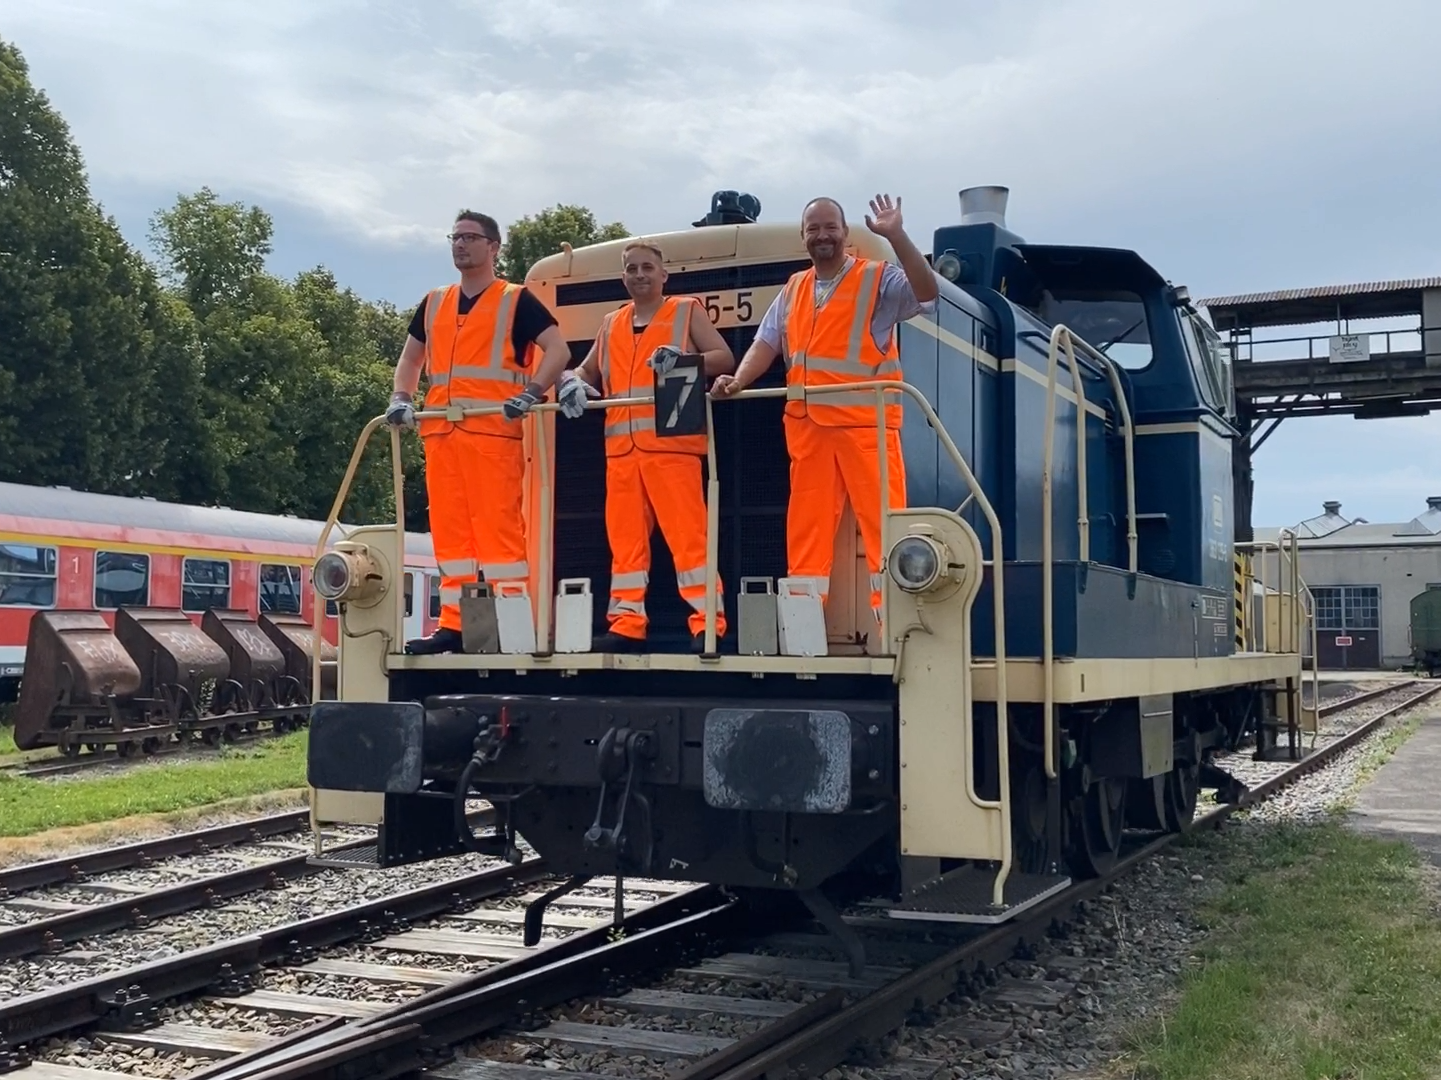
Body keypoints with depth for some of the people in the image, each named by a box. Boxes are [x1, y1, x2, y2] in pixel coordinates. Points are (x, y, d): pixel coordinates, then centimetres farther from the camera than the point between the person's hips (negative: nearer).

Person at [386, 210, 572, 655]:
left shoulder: (516, 300, 5)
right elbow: (411, 357, 29)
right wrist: (401, 397, 11)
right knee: (450, 529, 5)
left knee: (499, 526, -9)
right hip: (440, 431, 6)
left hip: (494, 430, -6)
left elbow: (558, 350, -3)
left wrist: (530, 393, -17)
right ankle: (454, 624, 9)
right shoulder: (434, 303, 22)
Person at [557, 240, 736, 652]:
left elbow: (725, 359, 0)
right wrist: (571, 382, 1)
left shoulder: (687, 310, 8)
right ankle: (627, 623, 10)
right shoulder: (611, 324, 21)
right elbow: (587, 371, 25)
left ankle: (707, 622, -8)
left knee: (687, 532, -10)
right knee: (624, 536, 5)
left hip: (672, 442, -5)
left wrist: (686, 360, -19)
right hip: (621, 448, 5)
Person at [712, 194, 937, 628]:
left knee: (882, 520, -8)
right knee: (807, 525, 6)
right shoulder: (793, 290, 18)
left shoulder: (878, 279, 2)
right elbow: (767, 342, 14)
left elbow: (927, 293, -15)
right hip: (807, 425, 5)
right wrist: (739, 380, -3)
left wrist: (896, 236, -22)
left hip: (866, 422, -5)